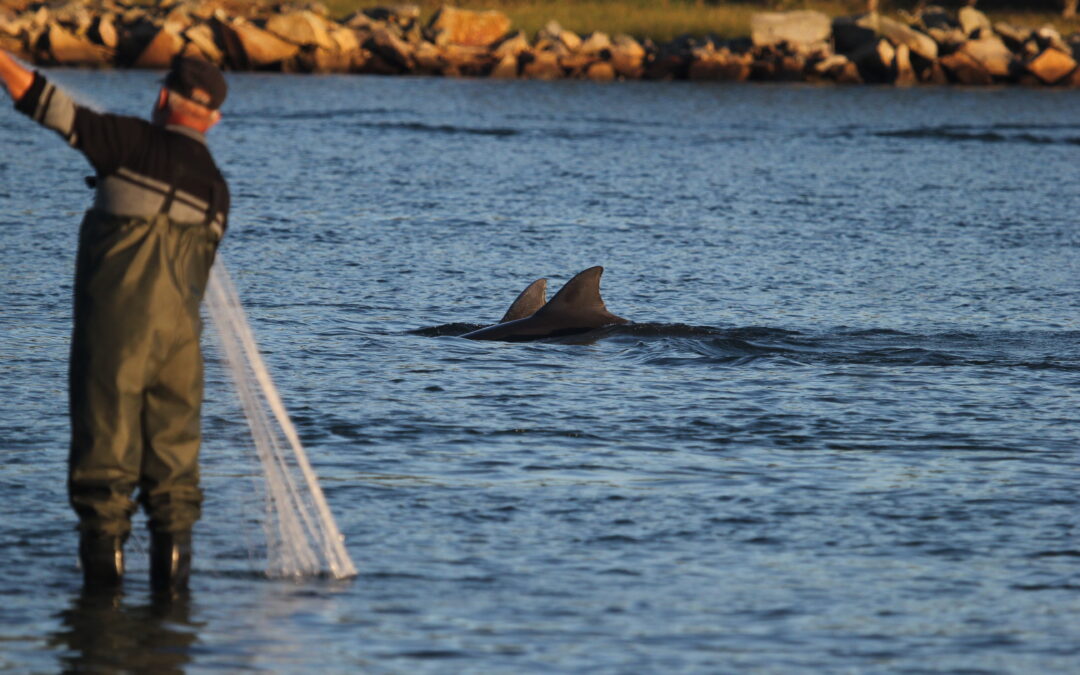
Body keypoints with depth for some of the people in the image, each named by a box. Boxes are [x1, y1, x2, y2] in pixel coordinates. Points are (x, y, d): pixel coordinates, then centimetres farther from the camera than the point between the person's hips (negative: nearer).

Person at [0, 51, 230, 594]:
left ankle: (104, 543, -4)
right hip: (178, 324, 4)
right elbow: (197, 271, 15)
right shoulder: (215, 187, 13)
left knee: (105, 429, -1)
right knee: (173, 438, 11)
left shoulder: (135, 142, -3)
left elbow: (56, 110, -8)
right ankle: (173, 542, 6)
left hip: (112, 317, -4)